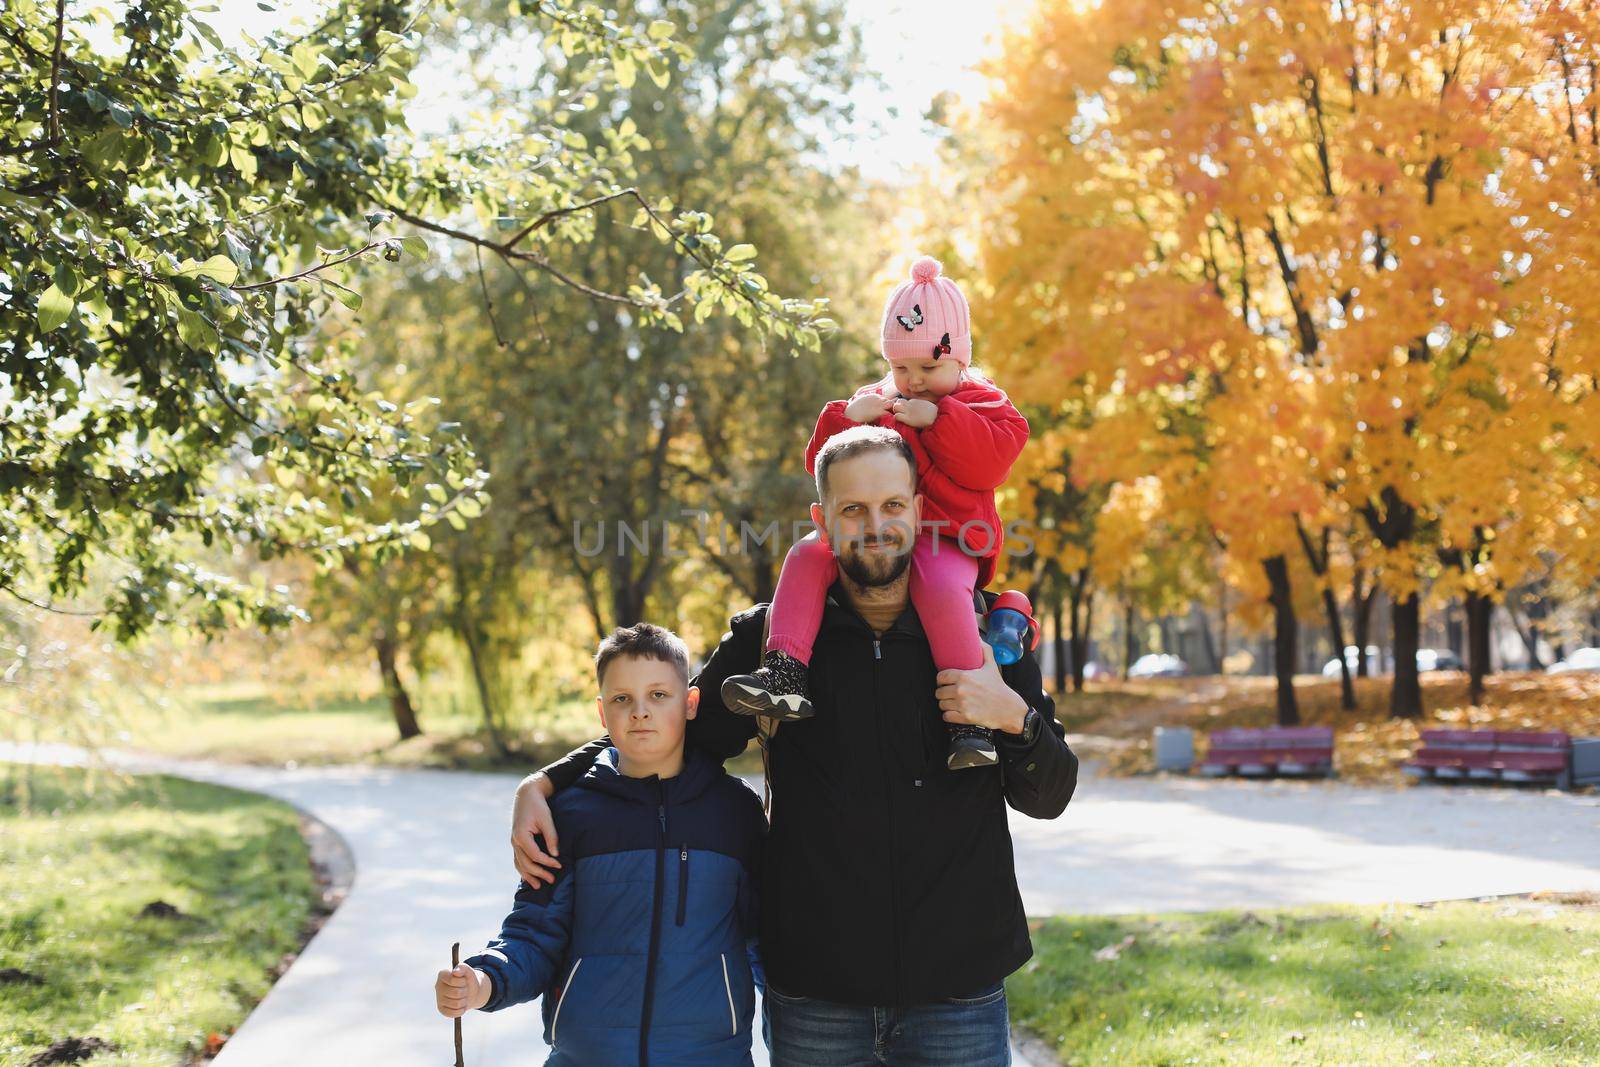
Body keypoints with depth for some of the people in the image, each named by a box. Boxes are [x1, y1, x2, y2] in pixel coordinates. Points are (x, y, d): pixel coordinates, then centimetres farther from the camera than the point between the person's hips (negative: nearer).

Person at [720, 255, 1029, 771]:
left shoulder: (983, 403, 9)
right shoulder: (874, 400, 21)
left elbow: (989, 462, -11)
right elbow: (822, 464, 13)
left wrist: (938, 419, -17)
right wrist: (845, 418, -5)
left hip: (943, 540, -5)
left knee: (942, 588, -36)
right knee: (806, 556, -20)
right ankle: (784, 674, -29)